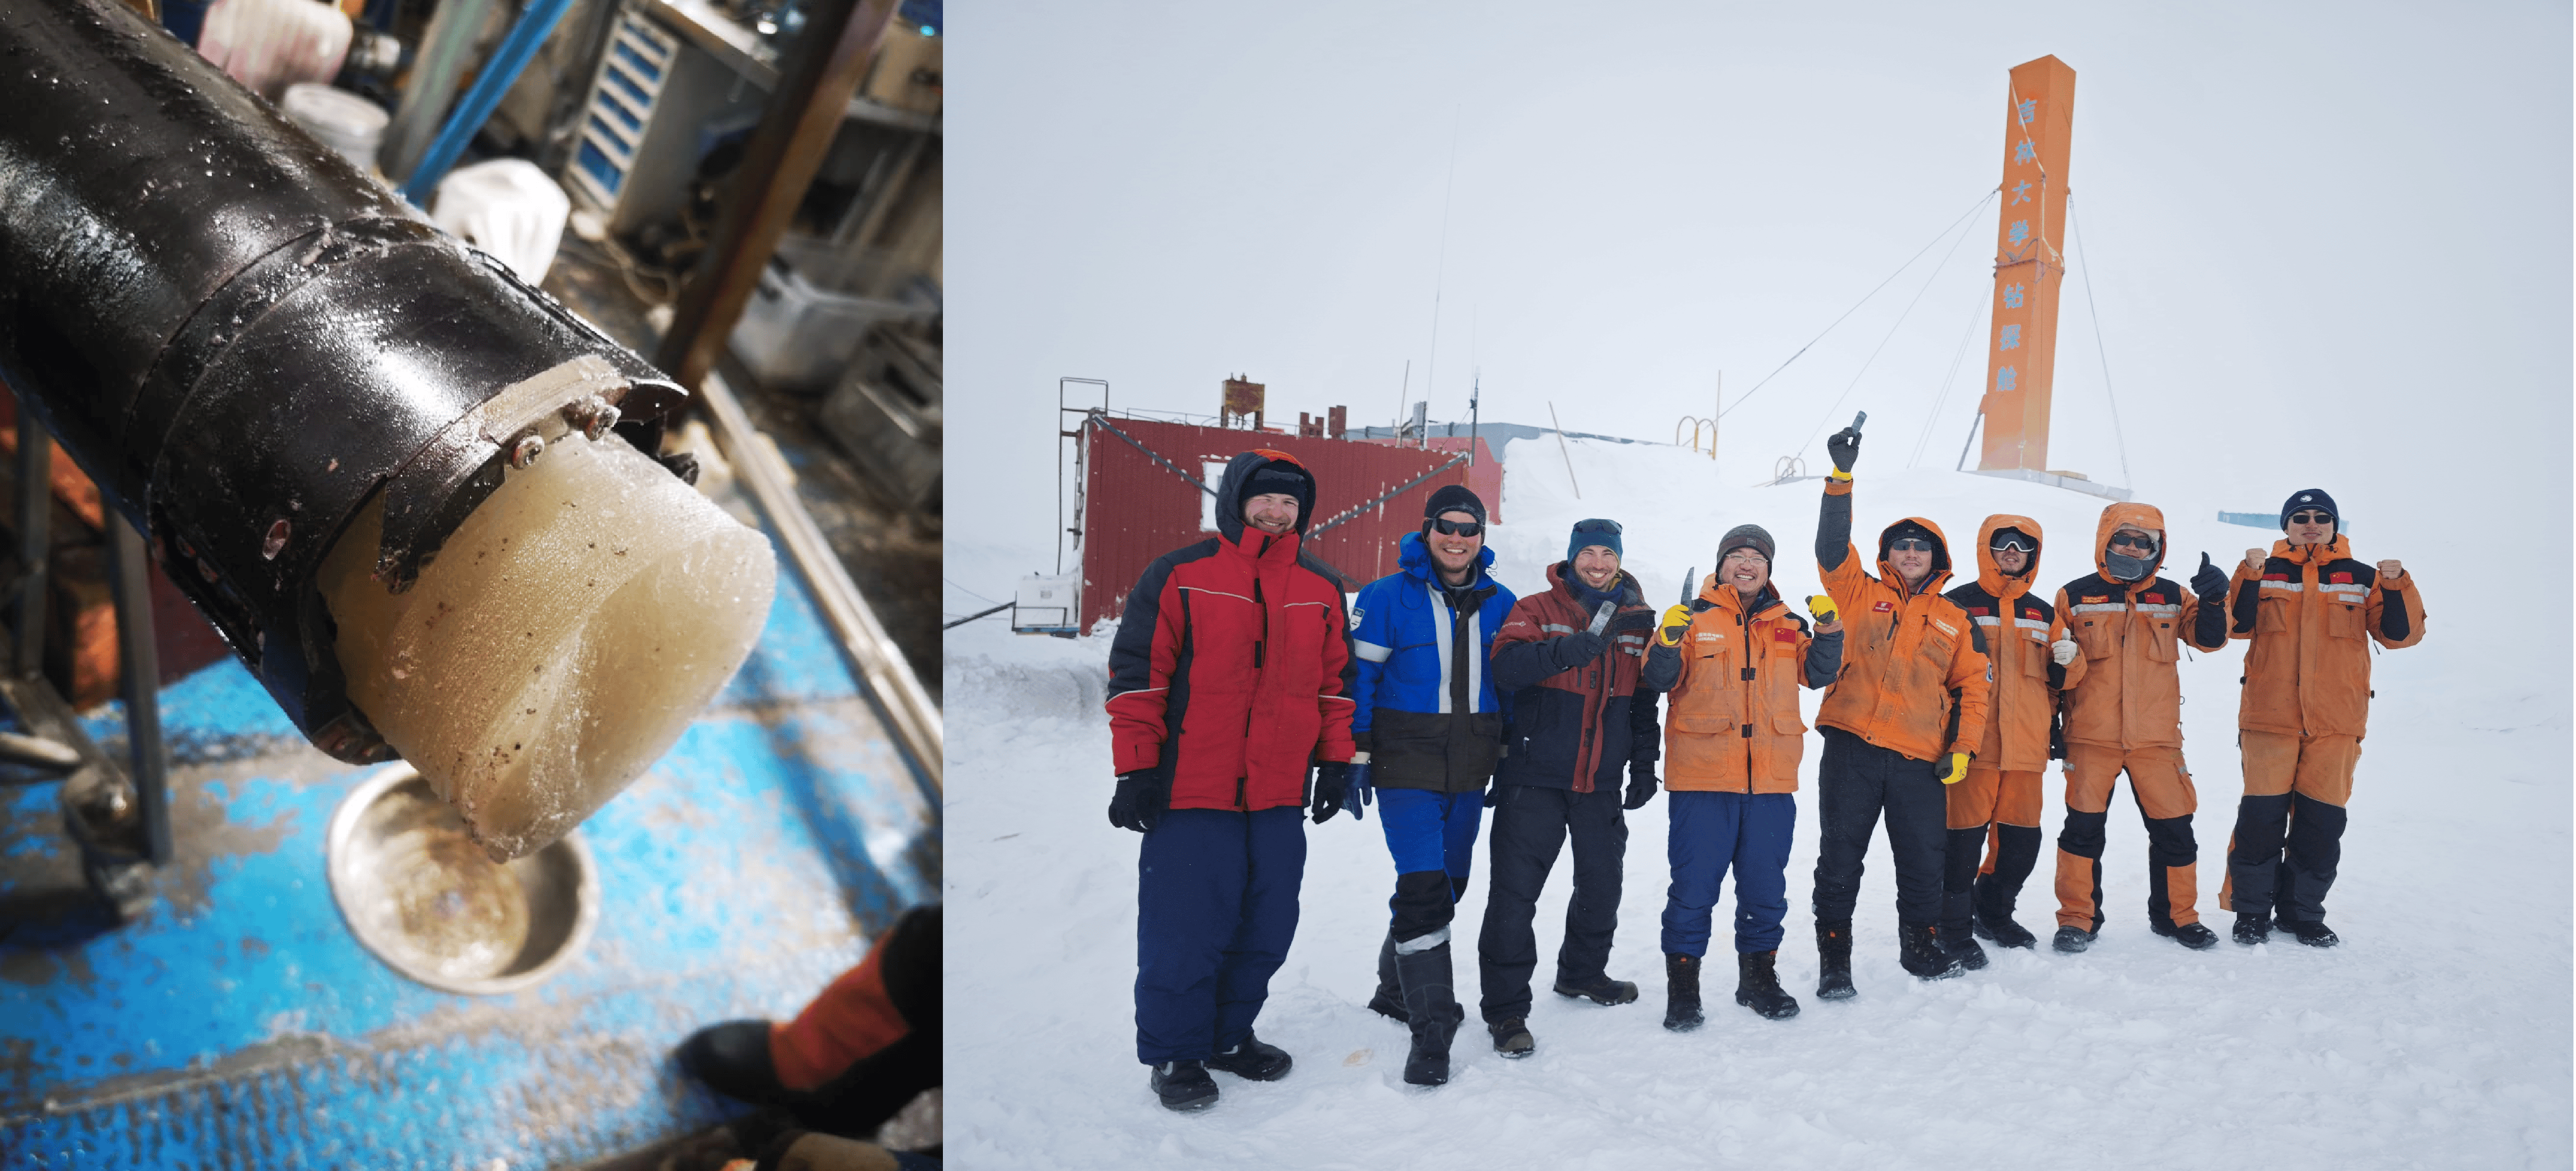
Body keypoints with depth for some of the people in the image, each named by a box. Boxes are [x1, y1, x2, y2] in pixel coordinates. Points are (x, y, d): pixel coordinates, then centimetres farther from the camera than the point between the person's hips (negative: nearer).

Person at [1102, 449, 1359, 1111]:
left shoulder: (1321, 591, 12)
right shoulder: (1180, 576, -2)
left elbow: (1337, 679, 20)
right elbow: (1136, 672, -3)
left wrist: (1336, 761, 14)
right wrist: (1137, 770, -7)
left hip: (1279, 798, 5)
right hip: (1190, 791, -5)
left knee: (1265, 930, 11)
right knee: (1185, 932, -1)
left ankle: (1229, 1034, 29)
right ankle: (1175, 1055, 15)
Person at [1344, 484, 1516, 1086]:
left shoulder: (1500, 604, 7)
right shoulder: (1388, 597, -6)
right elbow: (1358, 676, -5)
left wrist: (1508, 757, 15)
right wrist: (1356, 754, -9)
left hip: (1469, 770, 5)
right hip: (1407, 766, -5)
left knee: (1446, 883, 15)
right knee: (1423, 886, -14)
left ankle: (1398, 988, 36)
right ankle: (1431, 1026, -8)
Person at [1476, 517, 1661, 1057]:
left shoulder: (1635, 622, 11)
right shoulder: (1537, 610, -3)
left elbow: (1644, 703, 19)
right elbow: (1506, 667, -22)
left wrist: (1643, 766, 14)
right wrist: (1584, 643, -30)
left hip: (1602, 783, 5)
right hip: (1534, 776, -5)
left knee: (1602, 882, 16)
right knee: (1515, 888, -7)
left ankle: (1583, 972, 39)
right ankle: (1505, 1007, 0)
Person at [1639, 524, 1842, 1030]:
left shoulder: (1789, 625, 14)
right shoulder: (1694, 618, 2)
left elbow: (1817, 673, 5)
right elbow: (1660, 680, -6)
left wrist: (1829, 631, -10)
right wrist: (1668, 642, -24)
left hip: (1772, 780, 4)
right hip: (1703, 778, -4)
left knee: (1765, 886, 12)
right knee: (1694, 886, -2)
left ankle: (1759, 976, 27)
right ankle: (1682, 986, 8)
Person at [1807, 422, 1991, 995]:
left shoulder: (1954, 621, 15)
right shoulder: (1861, 594, 8)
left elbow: (1972, 686, 15)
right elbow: (1832, 546, -6)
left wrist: (1962, 749, 5)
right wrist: (1841, 478, -15)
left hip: (1919, 760, 2)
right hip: (1852, 749, -2)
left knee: (1923, 862, 10)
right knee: (1840, 858, 0)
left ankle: (1921, 944, 30)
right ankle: (1834, 958, 9)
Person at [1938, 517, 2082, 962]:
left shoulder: (2044, 615, 17)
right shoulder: (1958, 604, 1)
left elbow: (2061, 678, 21)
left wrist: (2067, 661, -1)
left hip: (2025, 746, 5)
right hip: (1974, 743, -5)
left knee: (2022, 840, 10)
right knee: (1965, 837, -6)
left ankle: (1993, 912, 31)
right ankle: (1954, 929, 5)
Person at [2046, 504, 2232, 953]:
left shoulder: (2173, 597, 9)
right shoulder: (2075, 597, 3)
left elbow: (2210, 639, 2)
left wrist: (2213, 601, -14)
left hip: (2157, 738, 2)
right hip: (2091, 736, -2)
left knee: (2173, 828, 6)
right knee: (2083, 828, -2)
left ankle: (2176, 915, 22)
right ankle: (2078, 918, 10)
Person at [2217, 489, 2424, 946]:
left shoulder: (2361, 577, 9)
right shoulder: (2265, 572, 7)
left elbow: (2401, 633, 3)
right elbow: (2235, 626, -6)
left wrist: (2397, 586, -12)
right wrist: (2249, 577, -19)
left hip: (2336, 722, 2)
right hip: (2270, 717, -1)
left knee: (2322, 822, 5)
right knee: (2262, 818, -3)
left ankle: (2303, 912, 18)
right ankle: (2251, 911, 9)